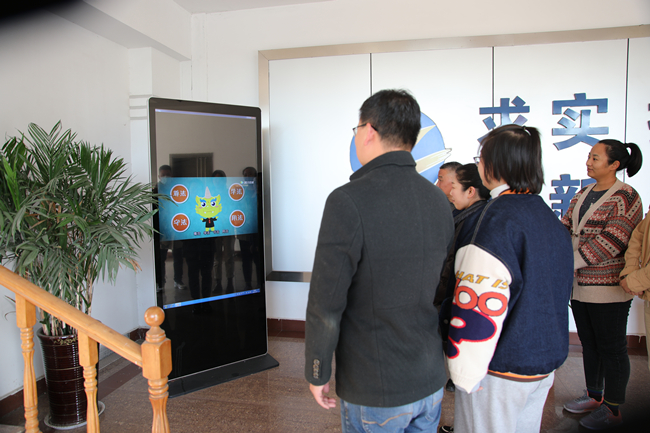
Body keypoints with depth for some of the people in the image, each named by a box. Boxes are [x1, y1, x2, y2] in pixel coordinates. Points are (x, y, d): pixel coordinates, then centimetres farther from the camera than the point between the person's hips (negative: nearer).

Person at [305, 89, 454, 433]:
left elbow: (326, 305, -20)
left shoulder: (348, 202, -22)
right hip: (431, 382, 6)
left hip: (376, 392, -6)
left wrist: (317, 373, -5)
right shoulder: (439, 201, 0)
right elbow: (442, 288, 9)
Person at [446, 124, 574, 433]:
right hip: (545, 364, 8)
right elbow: (558, 293, 16)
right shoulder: (549, 216, 7)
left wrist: (465, 372, -16)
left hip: (500, 372, -8)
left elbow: (480, 301, -25)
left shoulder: (500, 216, -20)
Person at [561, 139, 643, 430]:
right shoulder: (584, 194, 13)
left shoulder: (625, 198, -12)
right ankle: (594, 396, 34)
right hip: (579, 285, 8)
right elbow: (565, 226, 11)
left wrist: (570, 262, -23)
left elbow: (611, 241, -22)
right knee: (589, 343, 18)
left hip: (608, 288, -7)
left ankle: (613, 410, 19)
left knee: (611, 348, 5)